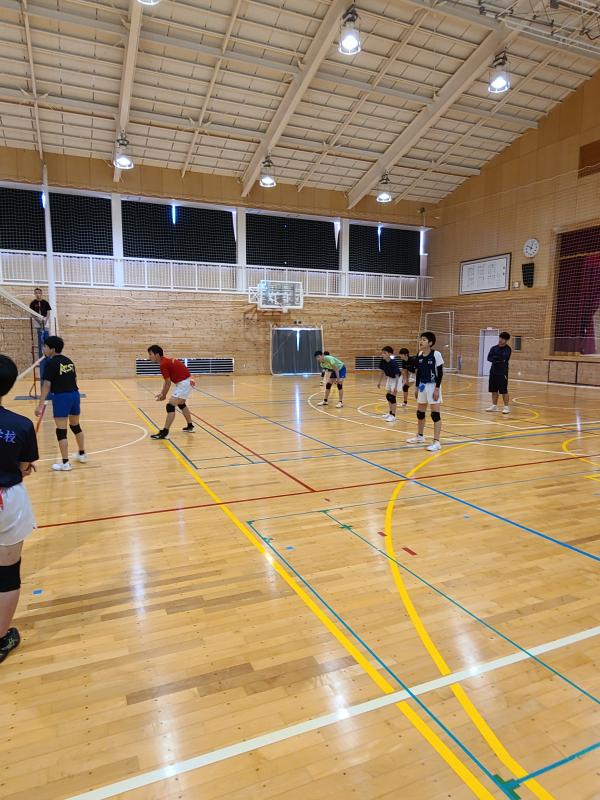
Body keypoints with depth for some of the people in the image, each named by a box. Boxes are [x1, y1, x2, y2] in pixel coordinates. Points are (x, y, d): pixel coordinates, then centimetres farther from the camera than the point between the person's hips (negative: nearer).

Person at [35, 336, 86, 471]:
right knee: (75, 426, 22)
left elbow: (47, 385, -14)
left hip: (61, 397, -7)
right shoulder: (69, 361, 11)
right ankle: (82, 454, 33)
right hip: (74, 394, 7)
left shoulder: (51, 363, -9)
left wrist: (40, 405, -13)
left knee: (61, 431, 0)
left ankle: (65, 463, 4)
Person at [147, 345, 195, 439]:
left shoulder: (163, 364, -19)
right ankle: (190, 426, 40)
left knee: (170, 406, -13)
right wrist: (162, 393, 11)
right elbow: (167, 381, 15)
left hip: (183, 383, -11)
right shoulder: (166, 360, 10)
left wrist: (164, 395, -3)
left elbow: (168, 382, -15)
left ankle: (164, 432, -13)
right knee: (181, 404, 27)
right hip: (186, 381, 11)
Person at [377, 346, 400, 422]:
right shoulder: (383, 361, -14)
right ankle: (390, 412, 29)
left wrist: (396, 387, -30)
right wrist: (379, 381, 6)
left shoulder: (393, 362, -32)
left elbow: (397, 375, -28)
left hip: (396, 379, -7)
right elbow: (383, 372, 3)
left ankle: (393, 415, -6)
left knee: (392, 396, -12)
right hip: (390, 378, 7)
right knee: (388, 396, 13)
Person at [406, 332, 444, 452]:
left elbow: (440, 372, -13)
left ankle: (436, 442, -2)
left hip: (433, 386, -7)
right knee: (420, 412, 16)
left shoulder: (436, 354, -14)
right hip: (422, 386, 7)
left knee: (435, 414, -6)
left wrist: (437, 388, -17)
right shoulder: (419, 355, 4)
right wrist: (417, 386, 12)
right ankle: (420, 436, 34)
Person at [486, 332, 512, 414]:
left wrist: (495, 357, -7)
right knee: (494, 390, 10)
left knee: (504, 391, -5)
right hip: (493, 371, 5)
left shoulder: (508, 349, -6)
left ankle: (506, 407, 1)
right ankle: (494, 406, 19)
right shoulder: (494, 348, 8)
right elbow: (489, 358, -4)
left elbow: (503, 358, -20)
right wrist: (498, 359, -17)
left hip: (502, 372, -5)